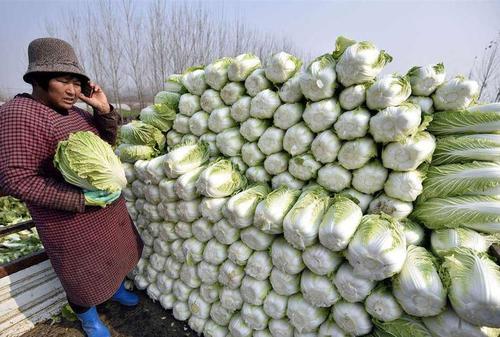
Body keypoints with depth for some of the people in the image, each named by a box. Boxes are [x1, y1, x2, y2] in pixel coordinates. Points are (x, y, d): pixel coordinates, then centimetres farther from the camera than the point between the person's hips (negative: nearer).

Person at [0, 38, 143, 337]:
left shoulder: (75, 112, 3)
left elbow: (107, 142, 6)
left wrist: (104, 110, -11)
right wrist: (82, 199, -26)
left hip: (108, 207, 7)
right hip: (73, 220, -7)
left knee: (113, 252, 26)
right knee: (82, 271, 15)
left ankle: (117, 289, 53)